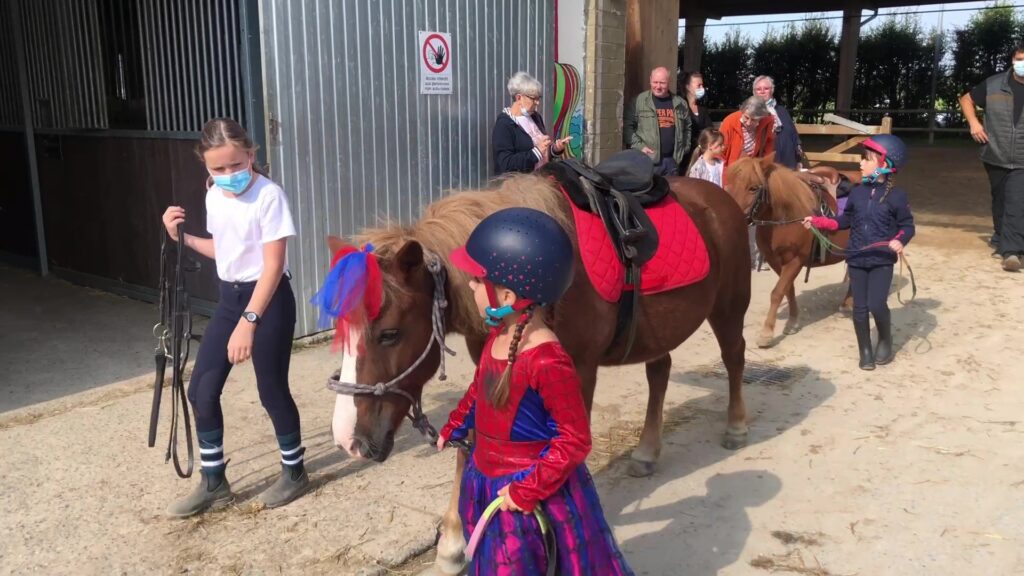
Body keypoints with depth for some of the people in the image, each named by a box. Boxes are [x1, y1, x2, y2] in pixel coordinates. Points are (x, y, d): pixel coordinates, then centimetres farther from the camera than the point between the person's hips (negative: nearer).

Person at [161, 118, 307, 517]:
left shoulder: (269, 196, -18)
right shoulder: (214, 196, 5)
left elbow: (273, 265, -20)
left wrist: (249, 321, -23)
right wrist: (181, 237, 4)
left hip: (268, 300, -7)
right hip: (229, 298, 8)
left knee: (271, 390, 3)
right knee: (201, 391, 6)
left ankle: (295, 472, 25)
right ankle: (213, 483, 22)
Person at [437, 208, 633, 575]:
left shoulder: (548, 361, -30)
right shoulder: (499, 337, -5)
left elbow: (575, 440, -25)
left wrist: (528, 489, -23)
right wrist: (453, 429, 25)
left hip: (536, 492, -8)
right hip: (487, 483, 8)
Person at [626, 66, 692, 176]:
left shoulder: (680, 103, 11)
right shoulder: (639, 101, -1)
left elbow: (687, 128, 22)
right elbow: (628, 126, -3)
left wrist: (684, 149, 12)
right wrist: (639, 146, -11)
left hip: (672, 160, 4)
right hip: (648, 159, -4)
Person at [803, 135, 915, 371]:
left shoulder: (896, 196, -7)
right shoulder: (857, 193, 5)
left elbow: (907, 226, -3)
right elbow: (844, 221, 15)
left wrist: (900, 241, -22)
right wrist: (817, 221, 9)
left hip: (882, 260, -4)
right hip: (857, 259, 4)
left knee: (876, 304, -12)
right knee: (859, 308, 6)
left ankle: (885, 340, 18)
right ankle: (865, 351, 22)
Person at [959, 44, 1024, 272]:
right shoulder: (994, 84, -1)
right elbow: (966, 99, 12)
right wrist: (973, 122, -4)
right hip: (995, 157, 2)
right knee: (1000, 202, 17)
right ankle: (1001, 241, 35)